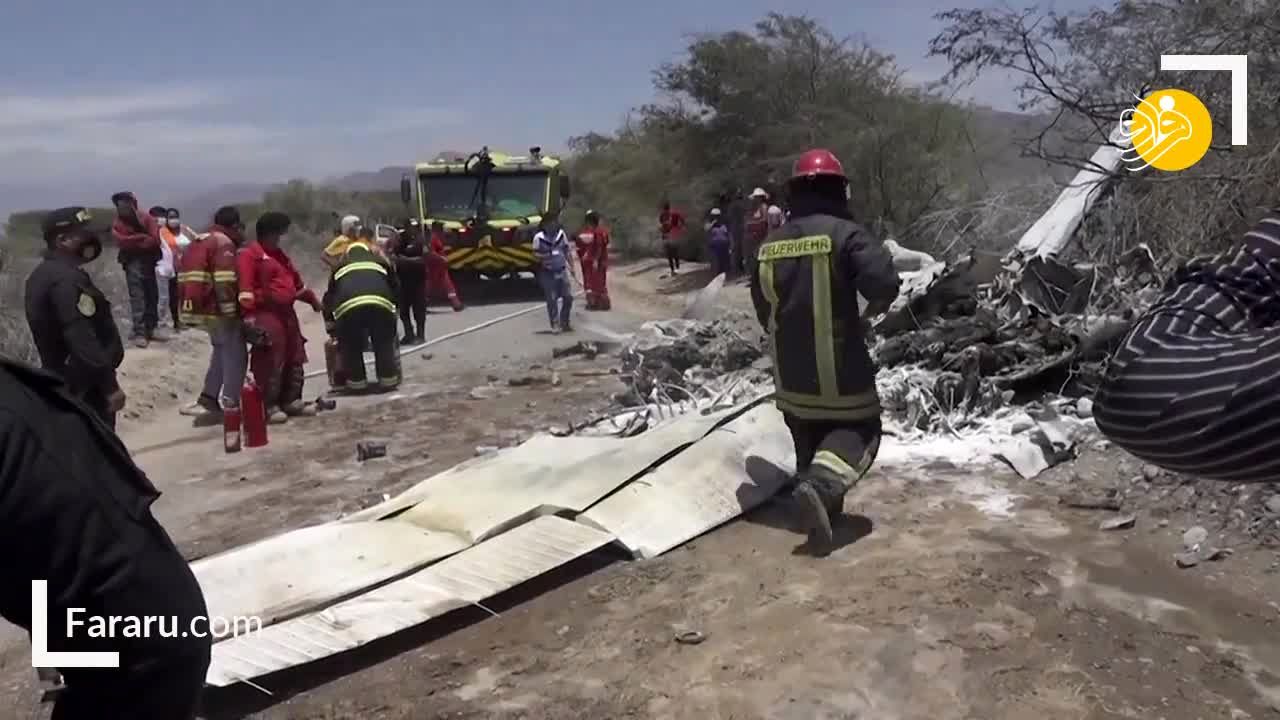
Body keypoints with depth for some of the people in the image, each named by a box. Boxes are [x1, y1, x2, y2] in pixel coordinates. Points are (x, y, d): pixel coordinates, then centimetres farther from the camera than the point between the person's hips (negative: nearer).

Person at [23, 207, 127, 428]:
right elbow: (83, 340, -27)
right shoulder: (66, 279, -22)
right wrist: (110, 385, -24)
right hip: (84, 385, -10)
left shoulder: (43, 274, 11)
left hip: (61, 381, 10)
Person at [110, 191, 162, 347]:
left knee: (152, 296, 8)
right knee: (137, 297, -11)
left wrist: (134, 241, -13)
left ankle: (149, 329, 20)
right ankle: (139, 333, -14)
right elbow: (123, 242, -14)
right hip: (133, 262, -2)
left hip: (149, 261, 2)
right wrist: (144, 238, -15)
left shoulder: (146, 218, 0)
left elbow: (155, 240, -10)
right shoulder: (118, 224, 2)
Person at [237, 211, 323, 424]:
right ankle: (269, 406, -5)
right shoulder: (249, 255, -7)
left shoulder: (278, 254, 22)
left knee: (295, 359, 11)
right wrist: (248, 314, -25)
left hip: (286, 313, 10)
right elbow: (245, 286, -17)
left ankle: (291, 401, 20)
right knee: (270, 363, -10)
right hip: (266, 315, -10)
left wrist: (312, 299, 38)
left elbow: (295, 280, 33)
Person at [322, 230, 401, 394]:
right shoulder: (380, 261, 34)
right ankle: (388, 380, 22)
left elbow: (329, 297, 40)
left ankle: (356, 383, 21)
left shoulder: (340, 266, 36)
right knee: (385, 343, 19)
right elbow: (395, 288, 36)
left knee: (351, 346, 20)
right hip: (381, 304, 0)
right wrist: (391, 305, 52)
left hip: (348, 306, 0)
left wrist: (331, 327, 48)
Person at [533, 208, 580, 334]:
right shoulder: (539, 238, -11)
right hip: (548, 273, -4)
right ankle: (555, 324, 8)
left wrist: (572, 267, 7)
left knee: (568, 297, 5)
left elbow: (567, 252, 9)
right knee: (552, 299, -2)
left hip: (562, 271, 5)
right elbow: (536, 255, -5)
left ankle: (564, 323, 22)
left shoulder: (561, 234, 2)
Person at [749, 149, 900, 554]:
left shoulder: (769, 246, 5)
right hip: (839, 366, -5)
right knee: (858, 432, 7)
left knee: (807, 441, 20)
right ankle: (821, 485, -17)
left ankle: (821, 504, 19)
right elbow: (884, 282, -24)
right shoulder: (845, 234, -12)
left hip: (790, 372, 5)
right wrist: (873, 305, -1)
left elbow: (762, 311, 13)